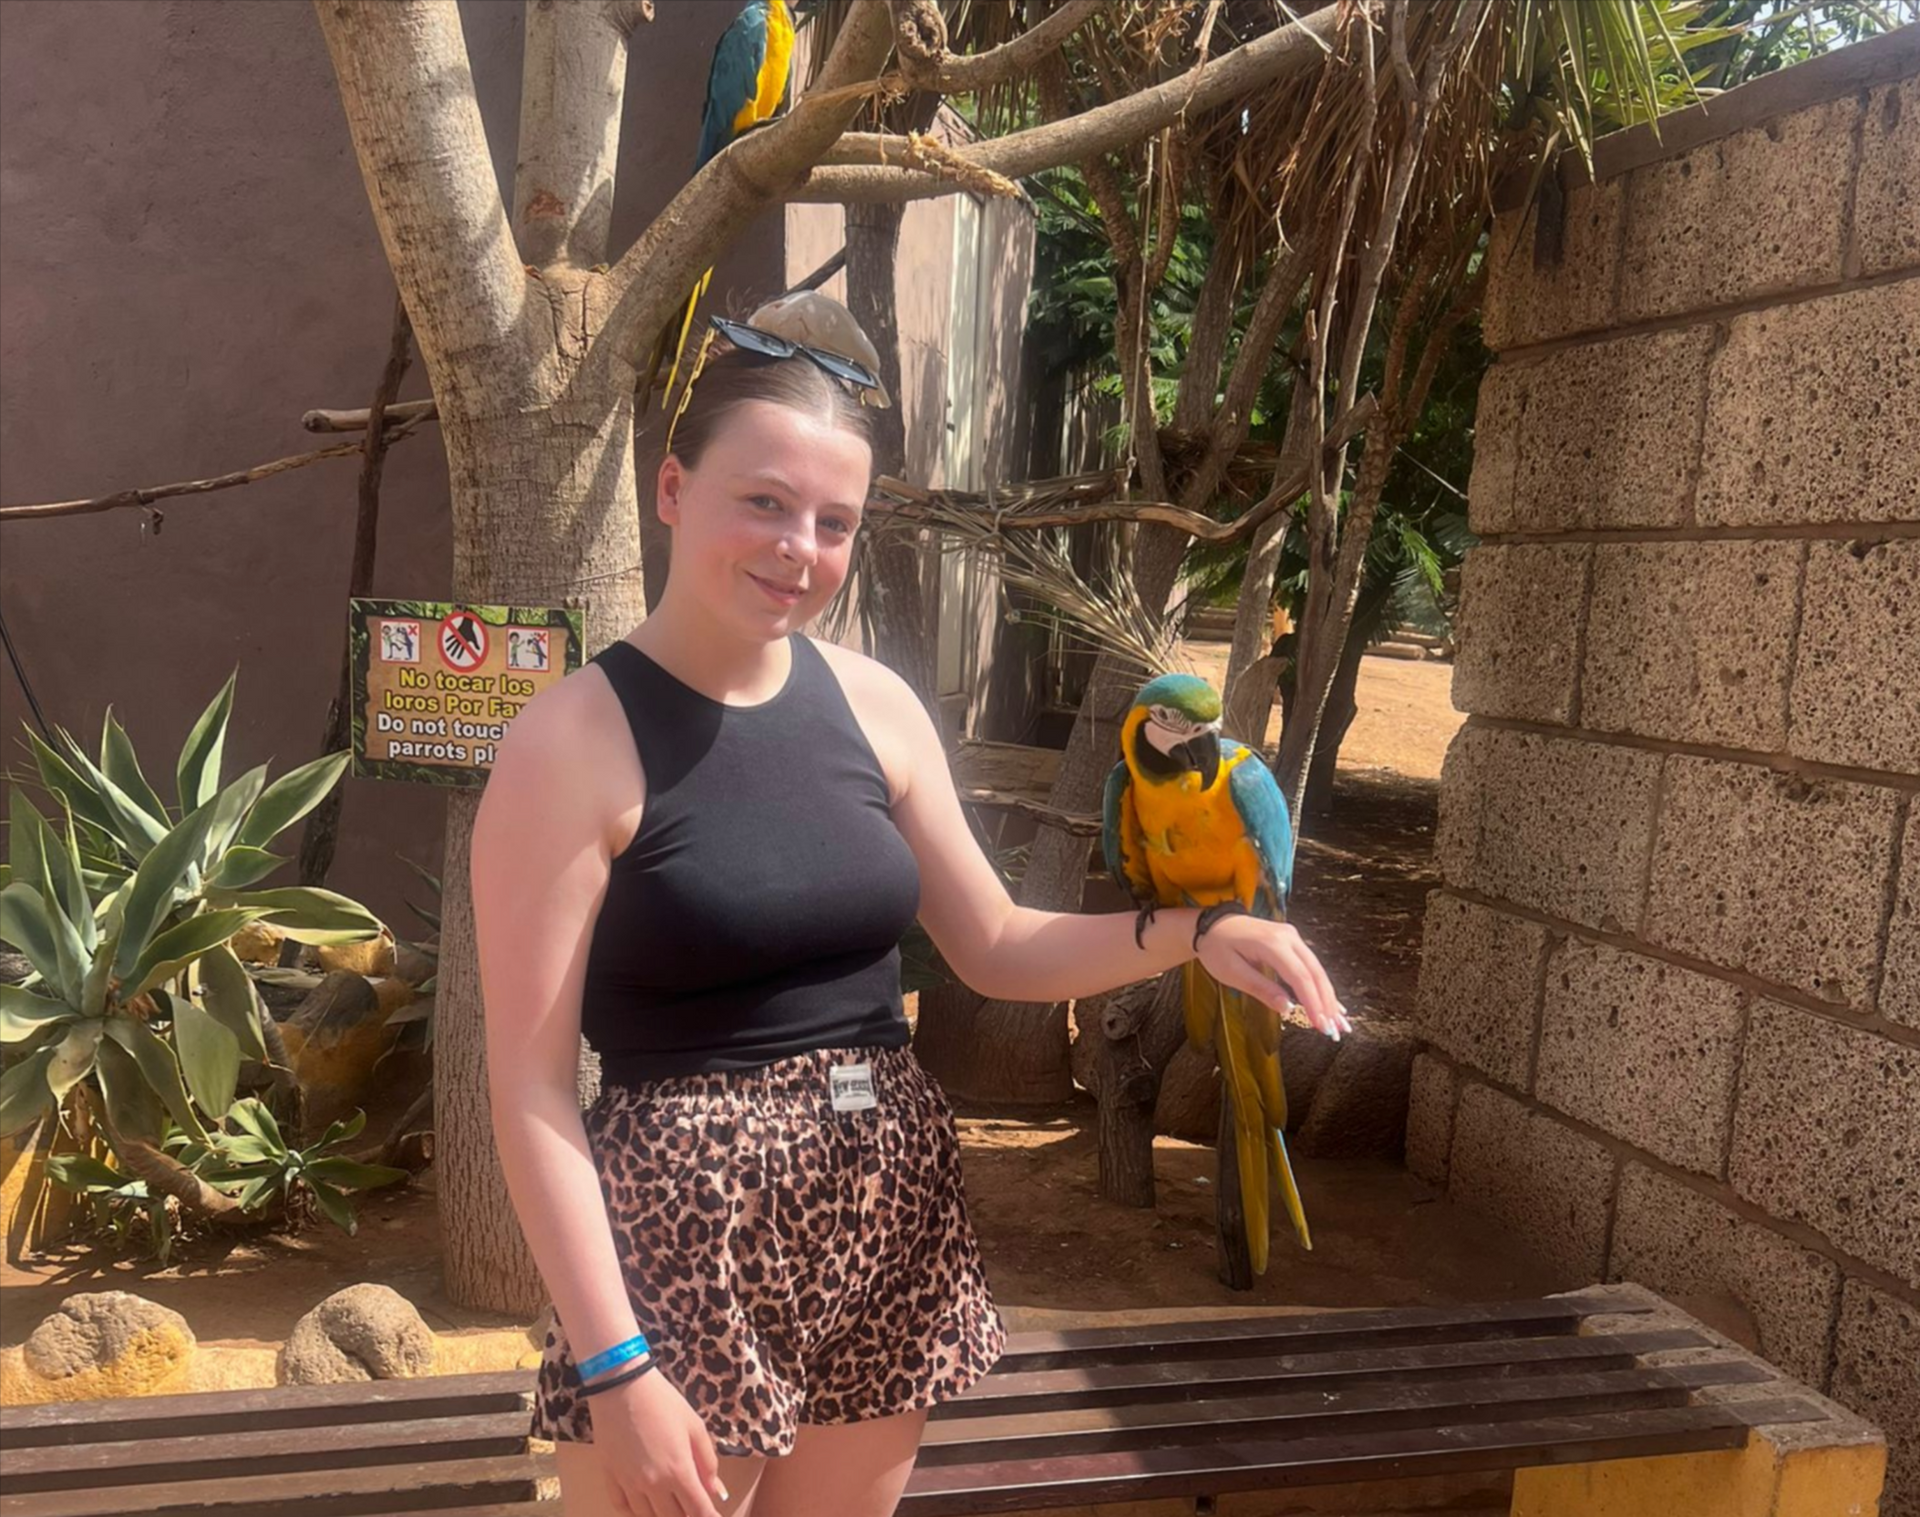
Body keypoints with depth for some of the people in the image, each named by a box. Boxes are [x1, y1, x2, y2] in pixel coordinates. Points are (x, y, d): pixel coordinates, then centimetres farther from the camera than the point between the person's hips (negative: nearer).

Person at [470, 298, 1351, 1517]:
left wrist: (1194, 934, -6)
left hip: (892, 1211, 5)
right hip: (688, 1225, -5)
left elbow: (995, 946, 10)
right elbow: (531, 1084, -13)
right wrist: (613, 1362, -16)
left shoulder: (875, 704, 2)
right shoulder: (576, 741, -13)